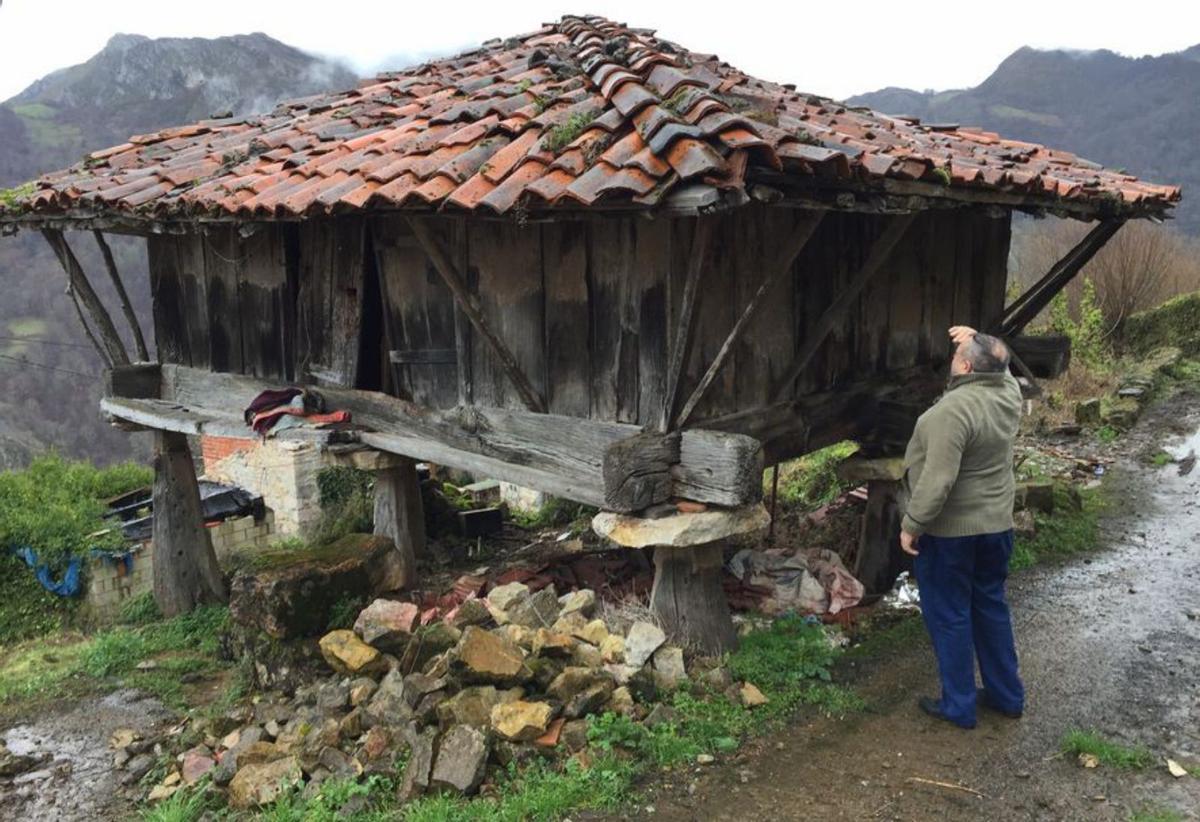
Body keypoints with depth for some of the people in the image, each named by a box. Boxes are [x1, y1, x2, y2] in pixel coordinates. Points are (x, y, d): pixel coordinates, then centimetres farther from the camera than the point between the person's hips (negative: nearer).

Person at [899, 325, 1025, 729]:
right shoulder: (1010, 392, -1)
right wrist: (980, 343, 12)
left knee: (949, 616, 6)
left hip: (950, 530, -8)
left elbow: (937, 480, -27)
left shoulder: (953, 409, -25)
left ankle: (958, 706, 17)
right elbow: (999, 367, 26)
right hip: (996, 524, 8)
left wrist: (912, 525, -18)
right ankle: (1007, 695, 31)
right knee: (991, 607, 20)